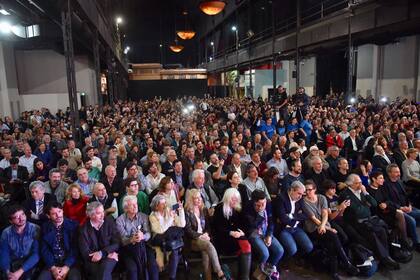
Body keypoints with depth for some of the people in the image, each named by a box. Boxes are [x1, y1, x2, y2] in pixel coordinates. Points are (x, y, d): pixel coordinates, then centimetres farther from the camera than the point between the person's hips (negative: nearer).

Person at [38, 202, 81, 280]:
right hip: (52, 264, 3)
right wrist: (53, 267, -11)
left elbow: (75, 248, -6)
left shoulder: (73, 225, -4)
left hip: (70, 263, -3)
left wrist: (67, 267, -16)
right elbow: (44, 250, 2)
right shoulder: (45, 227, 4)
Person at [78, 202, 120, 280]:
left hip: (109, 256, 1)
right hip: (92, 259, 0)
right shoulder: (84, 229, -2)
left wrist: (102, 253, -16)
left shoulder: (109, 222, 1)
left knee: (104, 267, -32)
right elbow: (85, 252, -6)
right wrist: (108, 254, -15)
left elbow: (117, 243, -1)